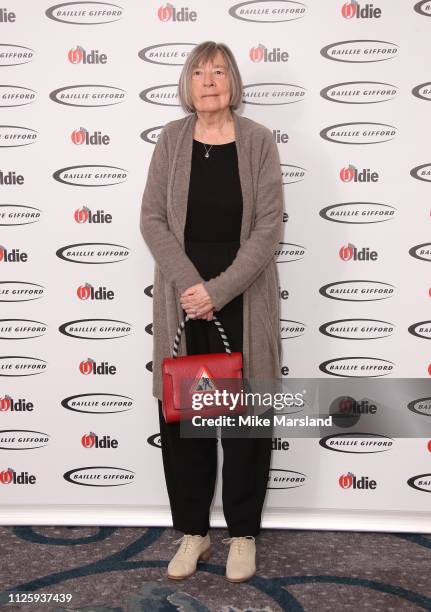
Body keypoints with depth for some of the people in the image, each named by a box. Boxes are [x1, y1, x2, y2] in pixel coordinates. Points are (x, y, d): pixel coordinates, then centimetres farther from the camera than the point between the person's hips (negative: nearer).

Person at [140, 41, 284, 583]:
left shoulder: (258, 141, -2)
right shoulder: (170, 139, 4)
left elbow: (269, 227, -7)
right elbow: (152, 219, -1)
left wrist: (218, 291, -15)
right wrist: (189, 283, -14)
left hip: (243, 298, -1)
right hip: (181, 296, 2)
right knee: (179, 413, 6)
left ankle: (243, 533, 23)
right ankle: (192, 531, 24)